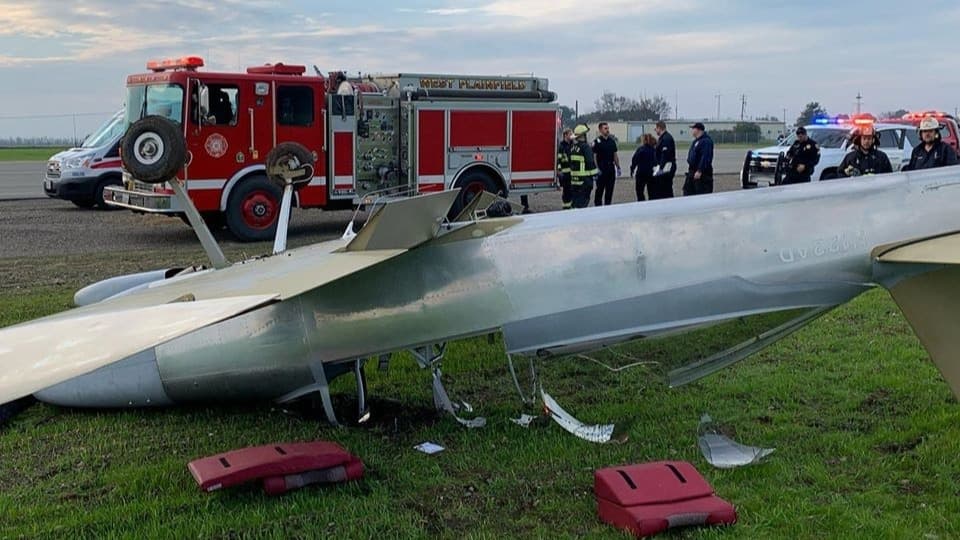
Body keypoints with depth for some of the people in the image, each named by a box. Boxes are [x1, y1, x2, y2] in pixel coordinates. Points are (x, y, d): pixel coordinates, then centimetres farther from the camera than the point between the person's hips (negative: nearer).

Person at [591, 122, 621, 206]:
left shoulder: (612, 141, 11)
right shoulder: (597, 142, -6)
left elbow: (615, 155, 16)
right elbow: (593, 156, -10)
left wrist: (618, 167, 10)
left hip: (611, 169, 5)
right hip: (601, 170, -5)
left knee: (610, 191, 9)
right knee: (599, 190, -1)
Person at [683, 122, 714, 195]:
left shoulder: (706, 141, -17)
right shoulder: (696, 141, 16)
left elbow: (705, 157, -25)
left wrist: (699, 171, -28)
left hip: (702, 173, -11)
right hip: (692, 172, 11)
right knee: (687, 190, 13)